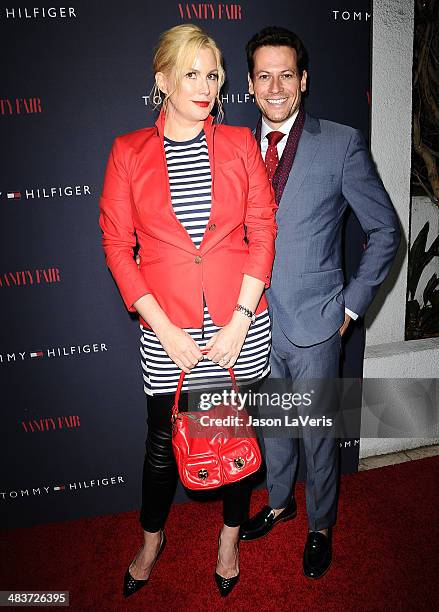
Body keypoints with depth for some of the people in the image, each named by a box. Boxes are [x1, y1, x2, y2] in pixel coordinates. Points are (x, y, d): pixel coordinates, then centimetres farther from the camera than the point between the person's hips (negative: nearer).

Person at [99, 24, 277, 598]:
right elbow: (117, 244, -2)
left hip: (239, 323, 1)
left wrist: (239, 321, -9)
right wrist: (164, 328, -9)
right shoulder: (128, 152, 1)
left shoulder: (240, 142, 3)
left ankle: (230, 536, 43)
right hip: (167, 328, 0)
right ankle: (152, 539, 45)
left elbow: (262, 231, 0)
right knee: (162, 439, 14)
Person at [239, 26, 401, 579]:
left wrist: (352, 303, -6)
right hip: (256, 319, 4)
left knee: (318, 433, 13)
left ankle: (320, 526, 39)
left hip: (315, 324, -3)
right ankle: (279, 501, 47)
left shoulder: (342, 144, -7)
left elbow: (385, 230, -2)